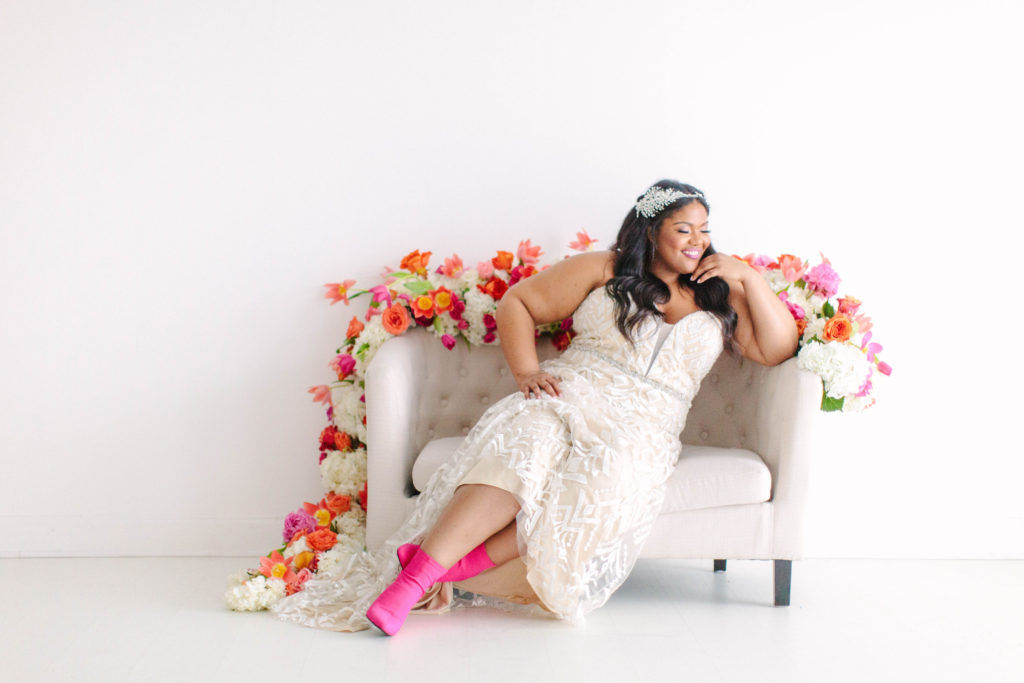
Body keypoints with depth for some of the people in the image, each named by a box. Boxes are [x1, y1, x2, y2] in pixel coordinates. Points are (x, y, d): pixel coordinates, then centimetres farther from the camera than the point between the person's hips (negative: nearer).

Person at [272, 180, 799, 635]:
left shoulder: (720, 297, 22)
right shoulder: (603, 271, 15)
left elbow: (777, 349, 14)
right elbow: (517, 303, 14)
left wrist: (749, 278, 5)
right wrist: (526, 371, -2)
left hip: (642, 429, 1)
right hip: (570, 395, -1)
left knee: (604, 485, -37)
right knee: (519, 452, -37)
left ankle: (458, 564, -40)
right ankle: (412, 580, -46)